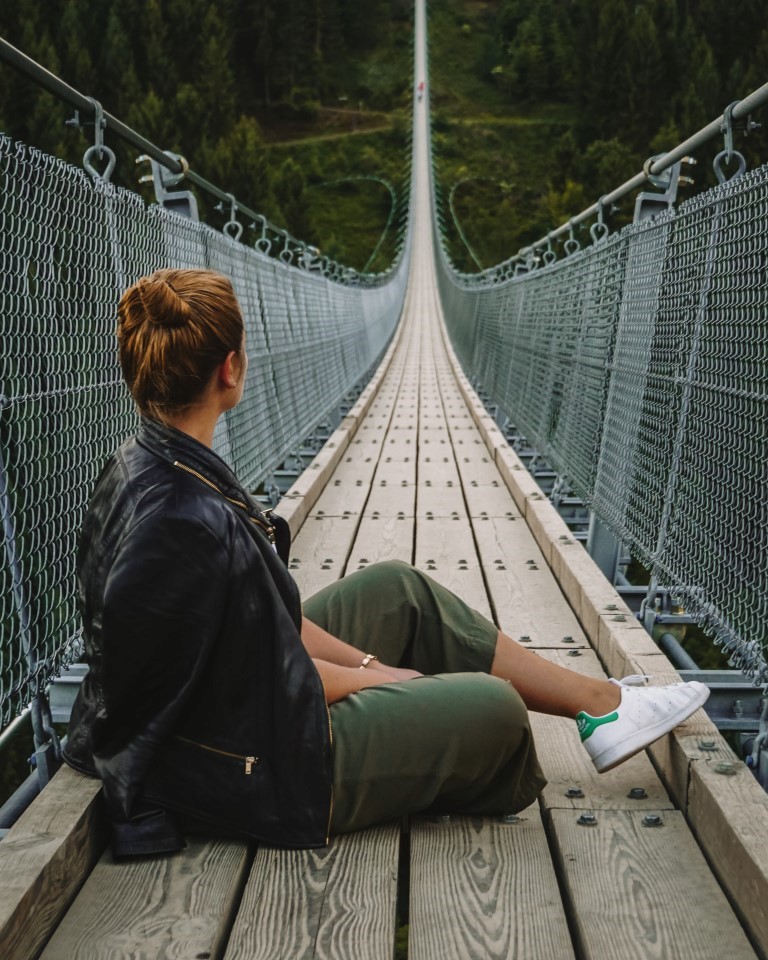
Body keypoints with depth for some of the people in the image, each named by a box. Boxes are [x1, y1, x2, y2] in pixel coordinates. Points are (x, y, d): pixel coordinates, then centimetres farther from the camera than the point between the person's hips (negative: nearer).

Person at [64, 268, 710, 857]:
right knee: (493, 708, -6)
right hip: (248, 774, -10)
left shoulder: (143, 468, -3)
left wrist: (364, 663, 2)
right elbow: (271, 678, -24)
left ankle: (597, 702, 24)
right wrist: (370, 676, -6)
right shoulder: (190, 523, -34)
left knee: (399, 591, 15)